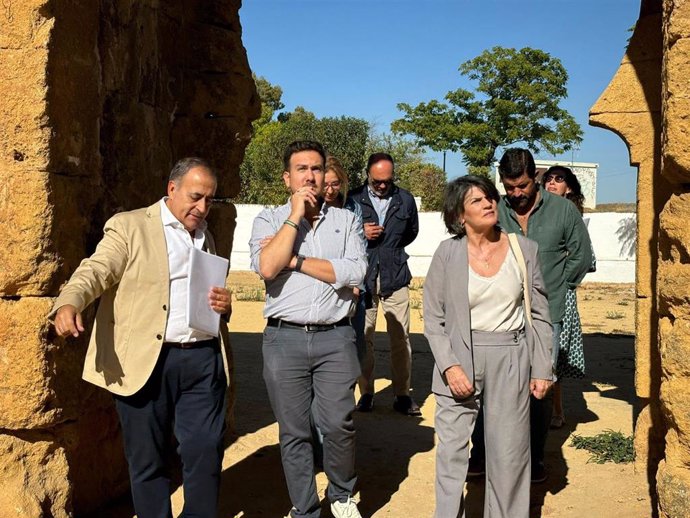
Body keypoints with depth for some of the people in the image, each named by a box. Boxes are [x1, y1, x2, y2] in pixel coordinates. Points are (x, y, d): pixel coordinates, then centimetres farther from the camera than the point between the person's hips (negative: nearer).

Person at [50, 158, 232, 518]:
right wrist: (68, 303, -32)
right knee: (147, 459, 7)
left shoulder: (206, 238, 19)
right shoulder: (129, 226, 1)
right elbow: (95, 271, -11)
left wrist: (223, 304, 4)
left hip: (203, 358, 4)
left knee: (205, 454, 6)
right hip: (145, 363, -4)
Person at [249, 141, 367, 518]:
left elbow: (355, 272, -9)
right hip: (284, 338, 0)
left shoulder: (346, 220, 7)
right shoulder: (269, 219, 5)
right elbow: (266, 268, -14)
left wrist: (294, 260, -10)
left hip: (335, 337, 0)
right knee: (294, 431, 7)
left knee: (338, 424, 1)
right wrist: (296, 215, -10)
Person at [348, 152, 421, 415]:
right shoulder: (353, 199, -1)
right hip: (363, 277, -1)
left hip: (395, 277, 1)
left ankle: (402, 394, 11)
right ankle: (366, 392, 16)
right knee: (363, 337, 3)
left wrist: (391, 246, 12)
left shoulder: (405, 200, 6)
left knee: (400, 337, 1)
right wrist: (361, 235, -10)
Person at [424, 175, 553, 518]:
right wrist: (449, 366, -12)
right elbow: (433, 319, -1)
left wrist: (542, 369, 2)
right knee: (452, 450, 5)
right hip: (459, 360, -1)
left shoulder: (524, 249, 1)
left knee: (509, 453, 8)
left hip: (510, 362, 1)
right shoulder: (447, 252, -3)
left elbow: (539, 314, 5)